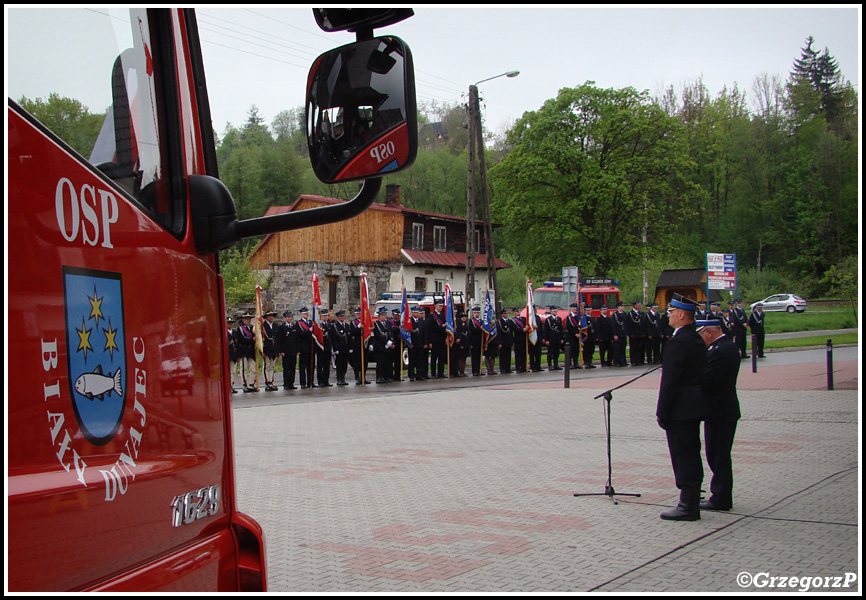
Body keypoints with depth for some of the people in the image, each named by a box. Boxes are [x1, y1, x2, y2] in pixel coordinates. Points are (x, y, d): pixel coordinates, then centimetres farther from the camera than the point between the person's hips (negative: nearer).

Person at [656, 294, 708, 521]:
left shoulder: (677, 342, -18)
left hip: (680, 409, -10)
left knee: (683, 458, -4)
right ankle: (692, 503, 24)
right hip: (696, 407, 10)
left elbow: (669, 381, -21)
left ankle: (688, 507, 1)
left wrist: (661, 413, -15)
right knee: (692, 456, 15)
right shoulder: (698, 340, 12)